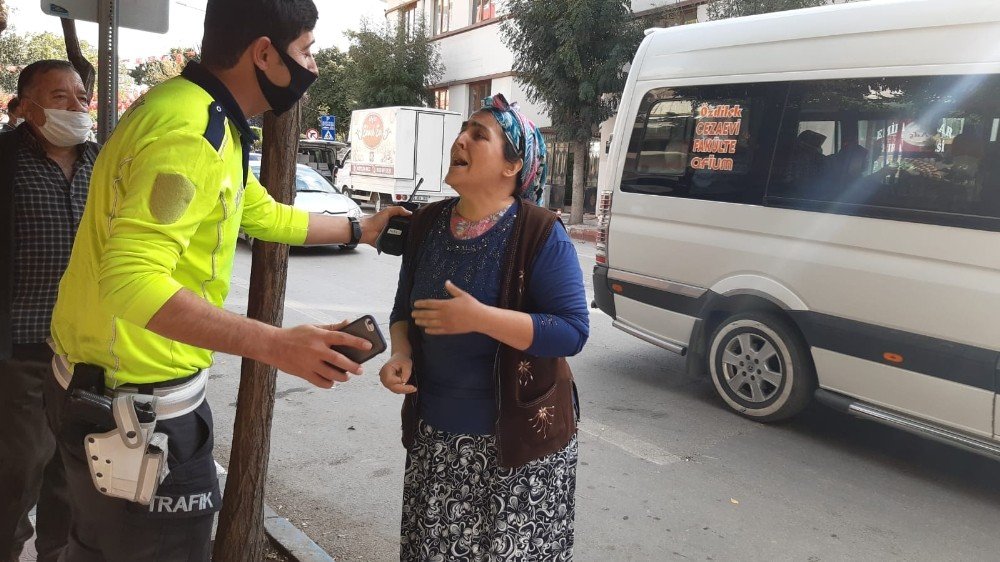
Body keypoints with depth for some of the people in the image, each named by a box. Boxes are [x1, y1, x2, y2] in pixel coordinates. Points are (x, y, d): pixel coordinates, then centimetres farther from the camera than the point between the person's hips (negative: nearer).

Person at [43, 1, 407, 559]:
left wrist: (360, 228, 29)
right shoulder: (188, 131, -25)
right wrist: (278, 345, -37)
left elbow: (264, 214, 21)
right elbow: (131, 279, -34)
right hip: (135, 404, -10)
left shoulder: (201, 116, 10)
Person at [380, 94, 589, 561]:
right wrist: (401, 354, -7)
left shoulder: (541, 234, -14)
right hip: (434, 434, 5)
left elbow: (573, 331, -19)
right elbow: (404, 310, 14)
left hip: (518, 437, -5)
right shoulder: (427, 224, 3)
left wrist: (479, 318, -26)